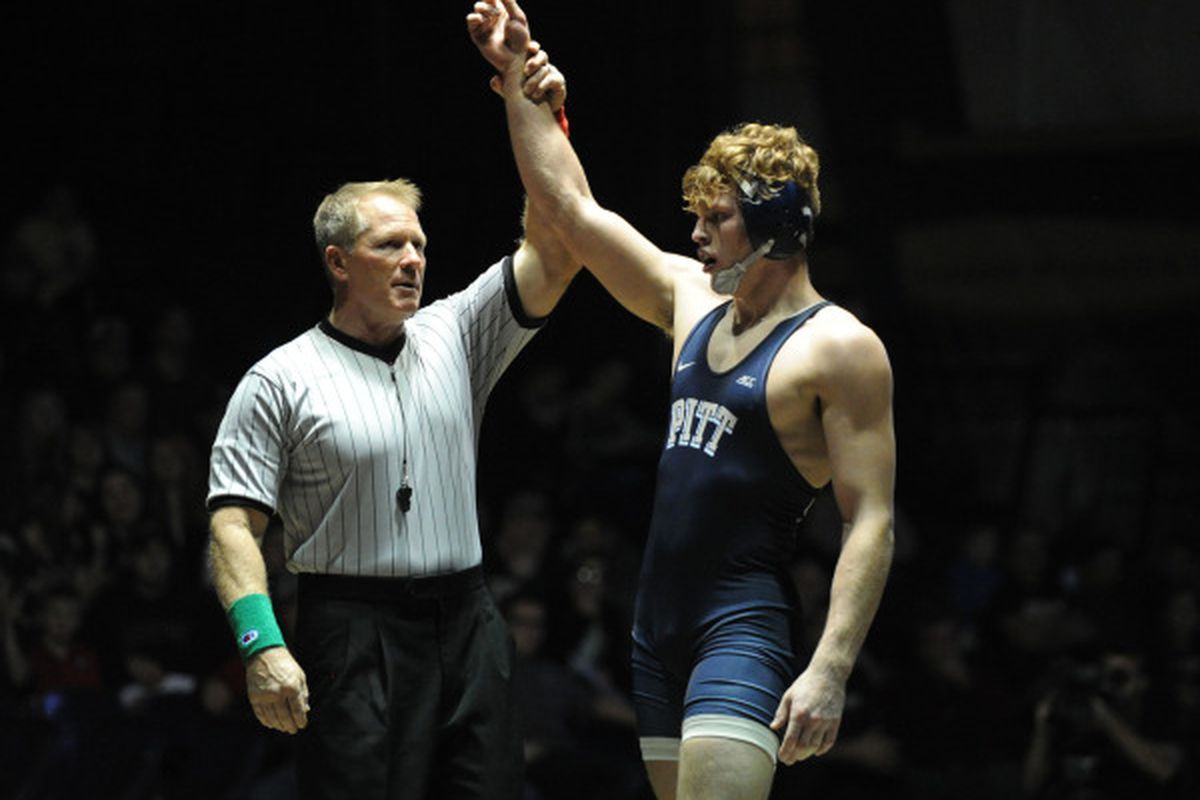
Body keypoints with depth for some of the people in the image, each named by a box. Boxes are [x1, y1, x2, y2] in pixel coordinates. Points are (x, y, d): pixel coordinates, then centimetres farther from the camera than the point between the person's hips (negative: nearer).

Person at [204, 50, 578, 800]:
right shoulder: (281, 382, 0)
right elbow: (234, 522, -4)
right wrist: (262, 645, -17)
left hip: (469, 626, 5)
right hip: (354, 643, -4)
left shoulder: (455, 336, 12)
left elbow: (554, 252, 5)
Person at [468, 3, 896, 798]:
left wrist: (829, 670, -24)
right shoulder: (693, 301, 14)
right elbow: (573, 209, 22)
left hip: (745, 629, -8)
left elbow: (871, 523, -14)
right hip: (660, 626, 8)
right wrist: (517, 82, 20)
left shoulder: (840, 347, -9)